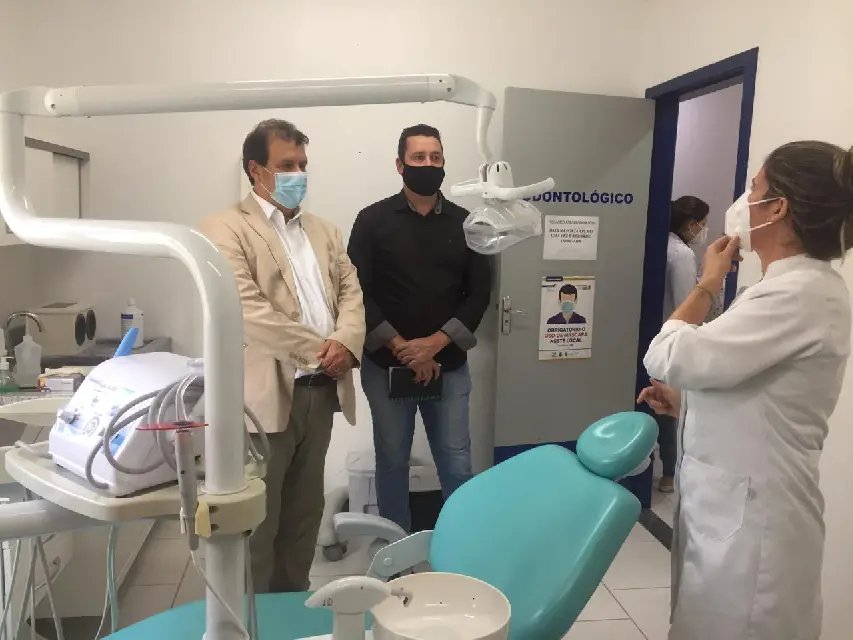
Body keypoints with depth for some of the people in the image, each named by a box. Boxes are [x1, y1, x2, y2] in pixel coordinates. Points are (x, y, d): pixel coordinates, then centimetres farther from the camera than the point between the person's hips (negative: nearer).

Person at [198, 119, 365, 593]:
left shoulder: (324, 231, 17)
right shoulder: (226, 229, -5)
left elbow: (351, 290, 10)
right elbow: (246, 309, -17)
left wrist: (345, 341, -11)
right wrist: (316, 349, -16)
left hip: (320, 391, 7)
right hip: (266, 394, -6)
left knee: (305, 511, 18)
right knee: (258, 518, 5)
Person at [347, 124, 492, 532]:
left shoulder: (464, 223, 5)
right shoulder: (373, 220, -1)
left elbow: (479, 293, 1)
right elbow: (358, 293, -6)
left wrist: (435, 343, -12)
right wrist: (402, 348, -13)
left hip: (448, 366, 1)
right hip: (387, 365, -1)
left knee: (456, 465, 4)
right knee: (392, 462, 10)